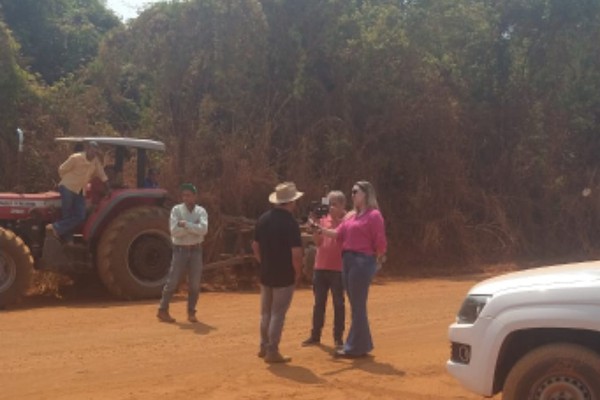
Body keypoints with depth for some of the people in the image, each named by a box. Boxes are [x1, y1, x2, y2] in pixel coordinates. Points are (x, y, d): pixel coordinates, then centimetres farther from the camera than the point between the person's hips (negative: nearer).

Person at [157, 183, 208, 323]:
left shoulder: (201, 211, 1)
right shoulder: (176, 210, -3)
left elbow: (203, 229, -17)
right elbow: (174, 231, -16)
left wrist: (185, 224, -20)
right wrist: (194, 227, -16)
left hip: (196, 250, 2)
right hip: (180, 249, -2)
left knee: (195, 283, 4)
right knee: (173, 281, -1)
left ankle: (191, 312, 15)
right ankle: (162, 311, 7)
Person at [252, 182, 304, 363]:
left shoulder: (263, 219, 3)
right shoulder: (290, 222, -18)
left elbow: (255, 246, 11)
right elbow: (296, 253, -21)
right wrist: (298, 272, -6)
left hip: (266, 274, 7)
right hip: (284, 276, -6)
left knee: (266, 312, 17)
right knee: (278, 314, 1)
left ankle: (264, 347, 27)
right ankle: (272, 352, 5)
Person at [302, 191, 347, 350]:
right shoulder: (324, 218, 10)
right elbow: (317, 241, 7)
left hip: (338, 268, -5)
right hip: (320, 267, 5)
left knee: (338, 303, 3)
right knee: (319, 302, 10)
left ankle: (338, 338, 9)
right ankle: (315, 335, 18)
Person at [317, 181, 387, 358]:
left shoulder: (374, 215, -8)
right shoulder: (352, 216, 17)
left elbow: (380, 243, -11)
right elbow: (339, 233, 8)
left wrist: (372, 260, -2)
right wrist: (320, 229, -3)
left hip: (362, 262, -8)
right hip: (347, 261, 8)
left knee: (357, 306, -3)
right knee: (356, 305, 13)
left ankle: (355, 347, 4)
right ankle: (363, 344, 22)